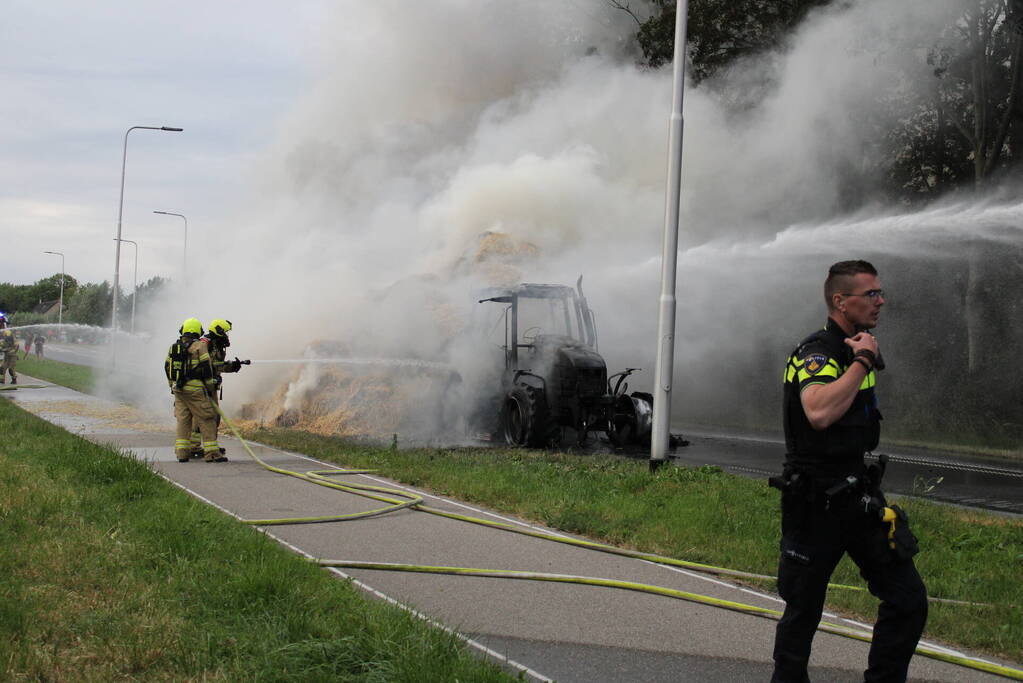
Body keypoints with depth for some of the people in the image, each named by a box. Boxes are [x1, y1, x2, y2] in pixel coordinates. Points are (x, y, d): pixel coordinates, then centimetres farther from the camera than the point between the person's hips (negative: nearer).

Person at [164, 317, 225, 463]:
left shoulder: (173, 347, 12)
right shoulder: (199, 346, -6)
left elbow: (167, 367, 17)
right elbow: (206, 367, -10)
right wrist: (210, 386, -1)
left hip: (178, 389, 6)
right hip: (195, 389, -6)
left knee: (183, 420, 11)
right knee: (206, 420, -2)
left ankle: (181, 453, 7)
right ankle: (211, 453, -5)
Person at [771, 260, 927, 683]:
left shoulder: (857, 348, 12)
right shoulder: (817, 353, -17)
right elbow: (819, 412, -37)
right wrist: (862, 360, -26)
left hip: (859, 496, 8)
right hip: (815, 504, -8)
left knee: (908, 599, 1)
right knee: (803, 610, 5)